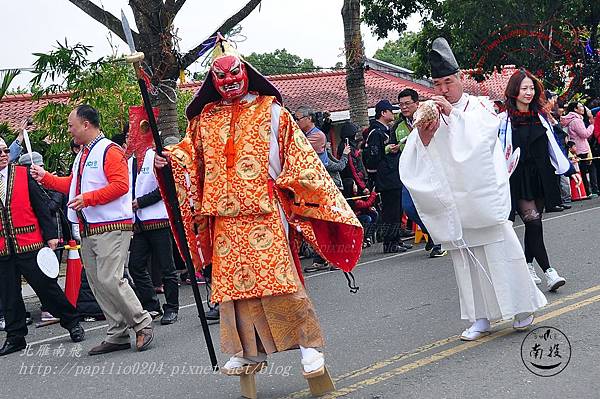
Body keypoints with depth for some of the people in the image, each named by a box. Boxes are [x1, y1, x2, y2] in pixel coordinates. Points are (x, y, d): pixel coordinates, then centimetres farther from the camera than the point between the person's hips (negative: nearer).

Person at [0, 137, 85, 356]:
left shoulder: (24, 174, 1)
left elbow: (41, 206, 0)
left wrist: (50, 235, -5)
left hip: (29, 243, -2)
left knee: (46, 286, 2)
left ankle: (72, 322, 17)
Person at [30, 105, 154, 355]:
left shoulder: (109, 151, -9)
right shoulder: (82, 154, 20)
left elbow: (120, 185, -20)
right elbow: (72, 185, 28)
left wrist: (88, 198, -24)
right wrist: (45, 177, 21)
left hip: (111, 228, -9)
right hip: (87, 231, 9)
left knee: (110, 280, -16)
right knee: (97, 284, 8)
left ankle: (142, 324, -1)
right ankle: (118, 335, 14)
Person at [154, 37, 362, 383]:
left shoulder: (270, 110, 3)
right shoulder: (206, 117, 12)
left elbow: (298, 155, 3)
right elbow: (191, 152, 18)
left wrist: (313, 195, -2)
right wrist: (170, 159, -3)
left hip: (265, 209, -4)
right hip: (225, 215, 4)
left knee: (277, 275, -12)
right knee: (232, 278, 4)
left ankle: (309, 344, -2)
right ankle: (248, 352, 15)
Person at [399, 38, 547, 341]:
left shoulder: (479, 106, 5)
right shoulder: (429, 115, 11)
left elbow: (483, 134, -16)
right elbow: (415, 161, 2)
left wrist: (452, 113, -18)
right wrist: (423, 133, -16)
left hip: (484, 196, -3)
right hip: (453, 200, 3)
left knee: (500, 252, -2)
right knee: (465, 258, 3)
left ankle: (522, 307, 12)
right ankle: (481, 318, 10)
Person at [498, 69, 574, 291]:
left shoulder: (541, 116, 11)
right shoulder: (504, 120, -4)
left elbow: (553, 147, 16)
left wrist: (569, 170, 12)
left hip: (541, 179, 5)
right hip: (518, 180, -5)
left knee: (533, 223, 8)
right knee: (533, 222, -12)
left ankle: (528, 266, 22)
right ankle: (548, 272, -12)